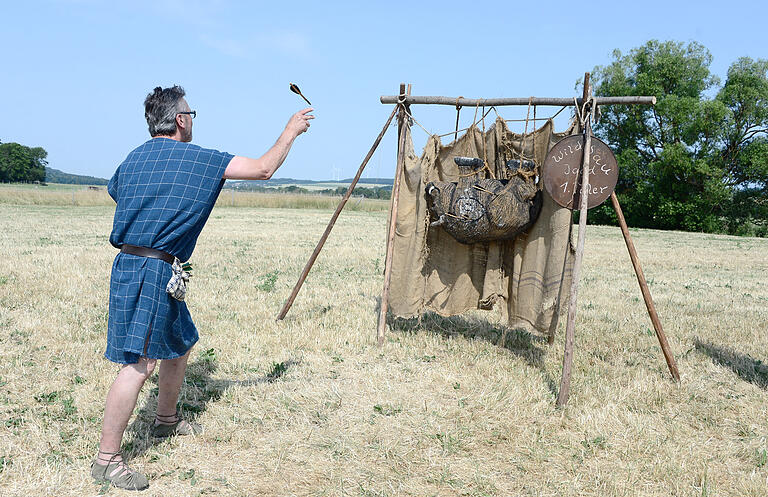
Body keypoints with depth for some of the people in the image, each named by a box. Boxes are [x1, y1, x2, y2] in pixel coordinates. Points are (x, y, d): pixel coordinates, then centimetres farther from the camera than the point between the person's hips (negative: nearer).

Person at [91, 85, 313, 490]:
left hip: (131, 264, 9)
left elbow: (113, 191, 31)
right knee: (140, 362, -9)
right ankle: (106, 460, -5)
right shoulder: (199, 159, -7)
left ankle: (166, 420, 38)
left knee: (180, 344, 21)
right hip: (149, 270, -9)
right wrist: (291, 131, 12)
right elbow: (263, 169, -2)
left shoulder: (133, 159, 13)